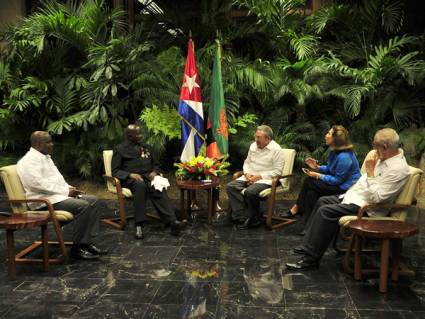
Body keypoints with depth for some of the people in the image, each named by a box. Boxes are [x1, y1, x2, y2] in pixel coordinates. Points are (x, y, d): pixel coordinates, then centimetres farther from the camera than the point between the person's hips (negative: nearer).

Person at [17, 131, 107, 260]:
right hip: (44, 200, -10)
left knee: (93, 200, -2)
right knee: (83, 206, -27)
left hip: (58, 195, 10)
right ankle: (77, 248, -15)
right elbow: (39, 184, -23)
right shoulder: (29, 160, -12)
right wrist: (66, 191, -19)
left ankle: (87, 242, -5)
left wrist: (69, 188, 2)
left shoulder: (46, 157, 19)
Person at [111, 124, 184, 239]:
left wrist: (154, 172, 2)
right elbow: (115, 171, 3)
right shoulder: (120, 149, 10)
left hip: (147, 177, 3)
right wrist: (130, 175, -16)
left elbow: (155, 165, 27)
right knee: (140, 185, -40)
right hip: (130, 179, -3)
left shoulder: (147, 147, 23)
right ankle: (139, 225, -41)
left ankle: (172, 221, -50)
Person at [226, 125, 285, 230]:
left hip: (265, 179, -7)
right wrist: (247, 174, -1)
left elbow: (277, 171, -14)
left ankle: (253, 219, -12)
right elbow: (247, 162, 21)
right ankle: (241, 217, -21)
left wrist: (259, 176, -18)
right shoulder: (253, 146, 12)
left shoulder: (276, 150, -10)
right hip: (250, 177, 7)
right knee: (231, 186, -16)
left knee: (250, 191, -35)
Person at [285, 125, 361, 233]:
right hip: (339, 182, 10)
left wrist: (318, 176, -18)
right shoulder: (335, 152, 6)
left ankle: (297, 208, 3)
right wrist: (317, 167, 3)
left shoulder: (344, 157, -26)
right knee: (311, 192, -8)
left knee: (309, 182, -14)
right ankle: (309, 223, -2)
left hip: (345, 188, -10)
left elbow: (338, 180, -22)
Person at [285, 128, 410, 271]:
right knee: (323, 201, 12)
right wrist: (350, 192, 12)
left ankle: (310, 259, -13)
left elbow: (376, 197, -27)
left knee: (326, 211, -21)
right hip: (357, 195, 11)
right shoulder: (385, 157, 5)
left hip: (366, 206, -11)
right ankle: (308, 245, 13)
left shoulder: (398, 169, -24)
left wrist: (370, 172, -23)